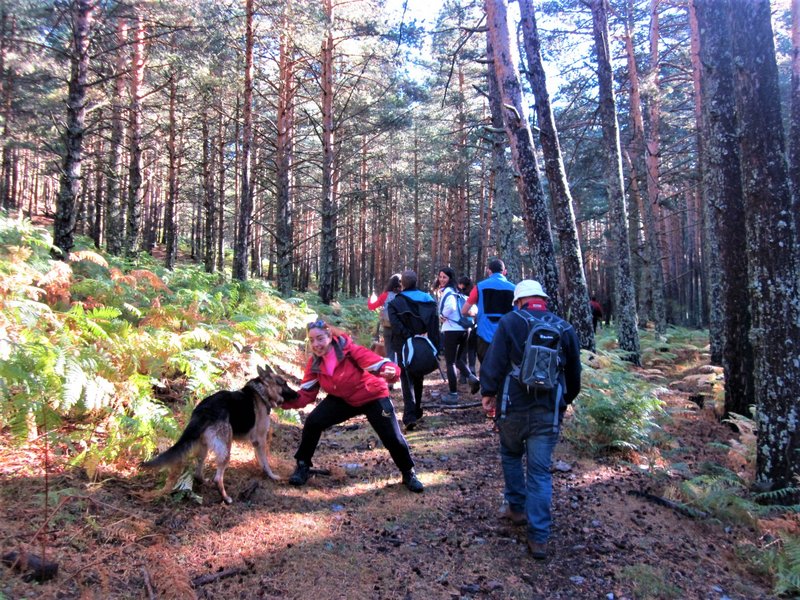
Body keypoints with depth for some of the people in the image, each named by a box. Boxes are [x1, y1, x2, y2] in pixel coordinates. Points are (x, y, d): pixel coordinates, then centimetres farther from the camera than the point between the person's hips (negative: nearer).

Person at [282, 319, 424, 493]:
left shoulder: (350, 350, -30)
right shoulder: (314, 363, -13)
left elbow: (378, 363, -37)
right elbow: (306, 394, -12)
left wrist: (390, 371, -60)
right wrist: (287, 400, -30)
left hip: (373, 397, -4)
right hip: (343, 399, 4)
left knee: (392, 437, -8)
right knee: (313, 422, -13)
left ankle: (409, 474, 21)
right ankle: (303, 465, 11)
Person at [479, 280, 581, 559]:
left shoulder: (510, 322, -3)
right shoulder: (565, 328, 7)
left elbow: (494, 361, -10)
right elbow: (574, 372, 13)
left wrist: (488, 392, 0)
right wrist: (565, 400, 26)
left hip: (513, 406, -2)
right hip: (549, 410, 2)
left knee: (510, 455, 24)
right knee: (540, 471, 5)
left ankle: (517, 507, 34)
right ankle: (538, 538, 5)